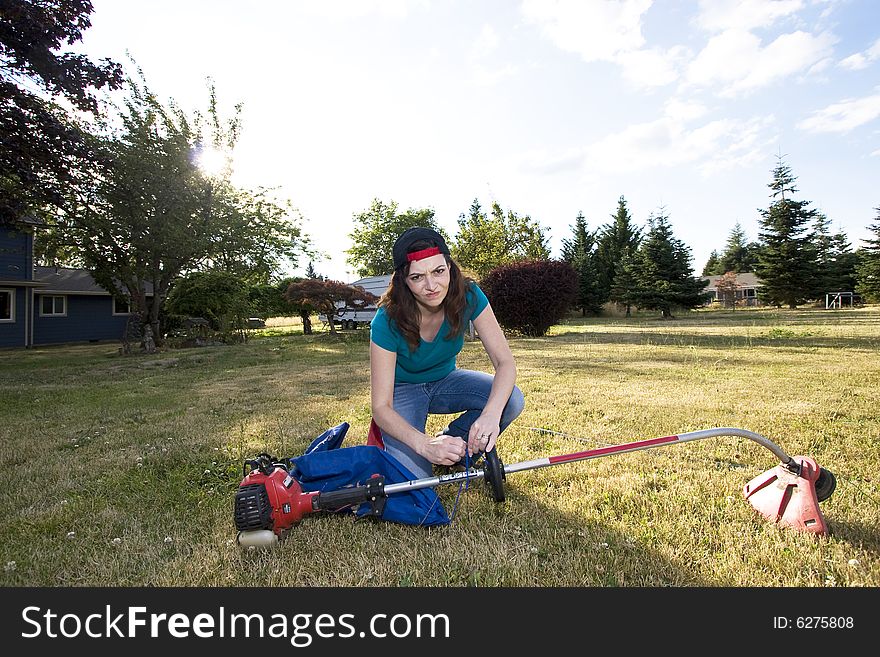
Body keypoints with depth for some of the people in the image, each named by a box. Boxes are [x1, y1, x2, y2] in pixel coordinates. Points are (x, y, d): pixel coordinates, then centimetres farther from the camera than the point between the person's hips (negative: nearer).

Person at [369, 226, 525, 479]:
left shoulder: (468, 295, -23)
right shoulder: (387, 321, -31)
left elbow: (505, 362, -24)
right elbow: (380, 406, -29)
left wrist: (491, 414, -44)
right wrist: (424, 444, -47)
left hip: (445, 380, 4)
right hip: (403, 390, -3)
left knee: (512, 400, -23)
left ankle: (454, 447, 1)